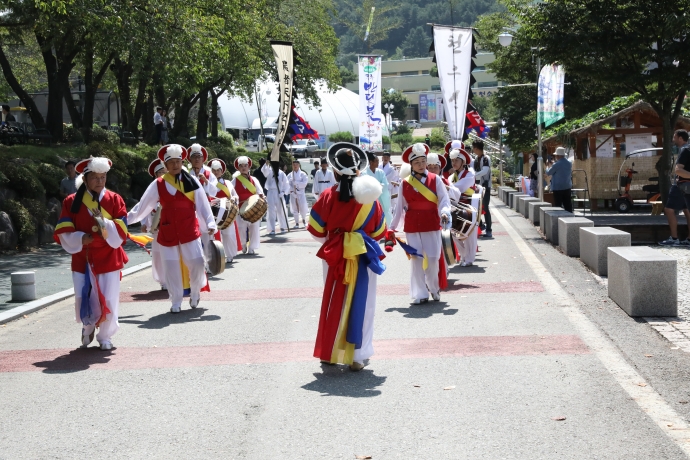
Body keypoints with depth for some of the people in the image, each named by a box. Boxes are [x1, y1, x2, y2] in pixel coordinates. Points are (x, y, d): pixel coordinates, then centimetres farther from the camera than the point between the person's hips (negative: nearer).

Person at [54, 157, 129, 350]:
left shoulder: (114, 200, -2)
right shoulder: (72, 201, -1)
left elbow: (121, 232, -8)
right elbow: (63, 233, -3)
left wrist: (104, 223, -23)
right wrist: (81, 239, -18)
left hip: (108, 259, 0)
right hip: (82, 259, 1)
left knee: (108, 300, -1)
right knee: (83, 299, 1)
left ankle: (105, 336, 19)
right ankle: (88, 328, 32)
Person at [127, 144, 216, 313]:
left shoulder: (192, 182, 1)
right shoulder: (158, 184, 1)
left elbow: (203, 204, -1)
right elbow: (143, 206, 5)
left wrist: (210, 224, -9)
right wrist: (125, 220, 4)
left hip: (189, 230, 0)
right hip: (167, 232, 1)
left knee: (197, 263, -5)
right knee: (171, 267, 3)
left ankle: (195, 293, 22)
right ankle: (176, 302, 15)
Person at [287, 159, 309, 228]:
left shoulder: (302, 174, 2)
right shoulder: (290, 175, 5)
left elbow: (304, 183, -7)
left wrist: (296, 183, -13)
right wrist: (291, 190, -15)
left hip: (301, 192, -2)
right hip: (293, 193, 2)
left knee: (303, 207, -9)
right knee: (295, 208, 3)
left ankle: (304, 219, 17)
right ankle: (297, 223, 11)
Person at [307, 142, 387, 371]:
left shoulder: (328, 196, -9)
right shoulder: (369, 198, -8)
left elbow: (316, 230, -4)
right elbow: (379, 231, 0)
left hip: (335, 258, 1)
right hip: (362, 258, -1)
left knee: (334, 303, 14)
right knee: (361, 305, 7)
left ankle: (330, 352, 22)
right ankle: (358, 356, 8)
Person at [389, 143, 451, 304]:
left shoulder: (435, 179, -1)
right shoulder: (405, 183, 3)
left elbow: (444, 200, -7)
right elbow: (400, 207, 8)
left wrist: (444, 213, -27)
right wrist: (392, 228, 7)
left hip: (431, 224, -1)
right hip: (412, 226, 1)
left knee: (433, 258, -1)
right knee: (416, 259, 1)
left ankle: (434, 288, 23)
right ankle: (420, 294, 9)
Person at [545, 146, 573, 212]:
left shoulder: (556, 165, -18)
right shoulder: (569, 164, 3)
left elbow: (548, 173, -6)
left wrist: (550, 166, 17)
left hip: (558, 188, -6)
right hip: (567, 187, 6)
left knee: (558, 206, 0)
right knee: (568, 206, 8)